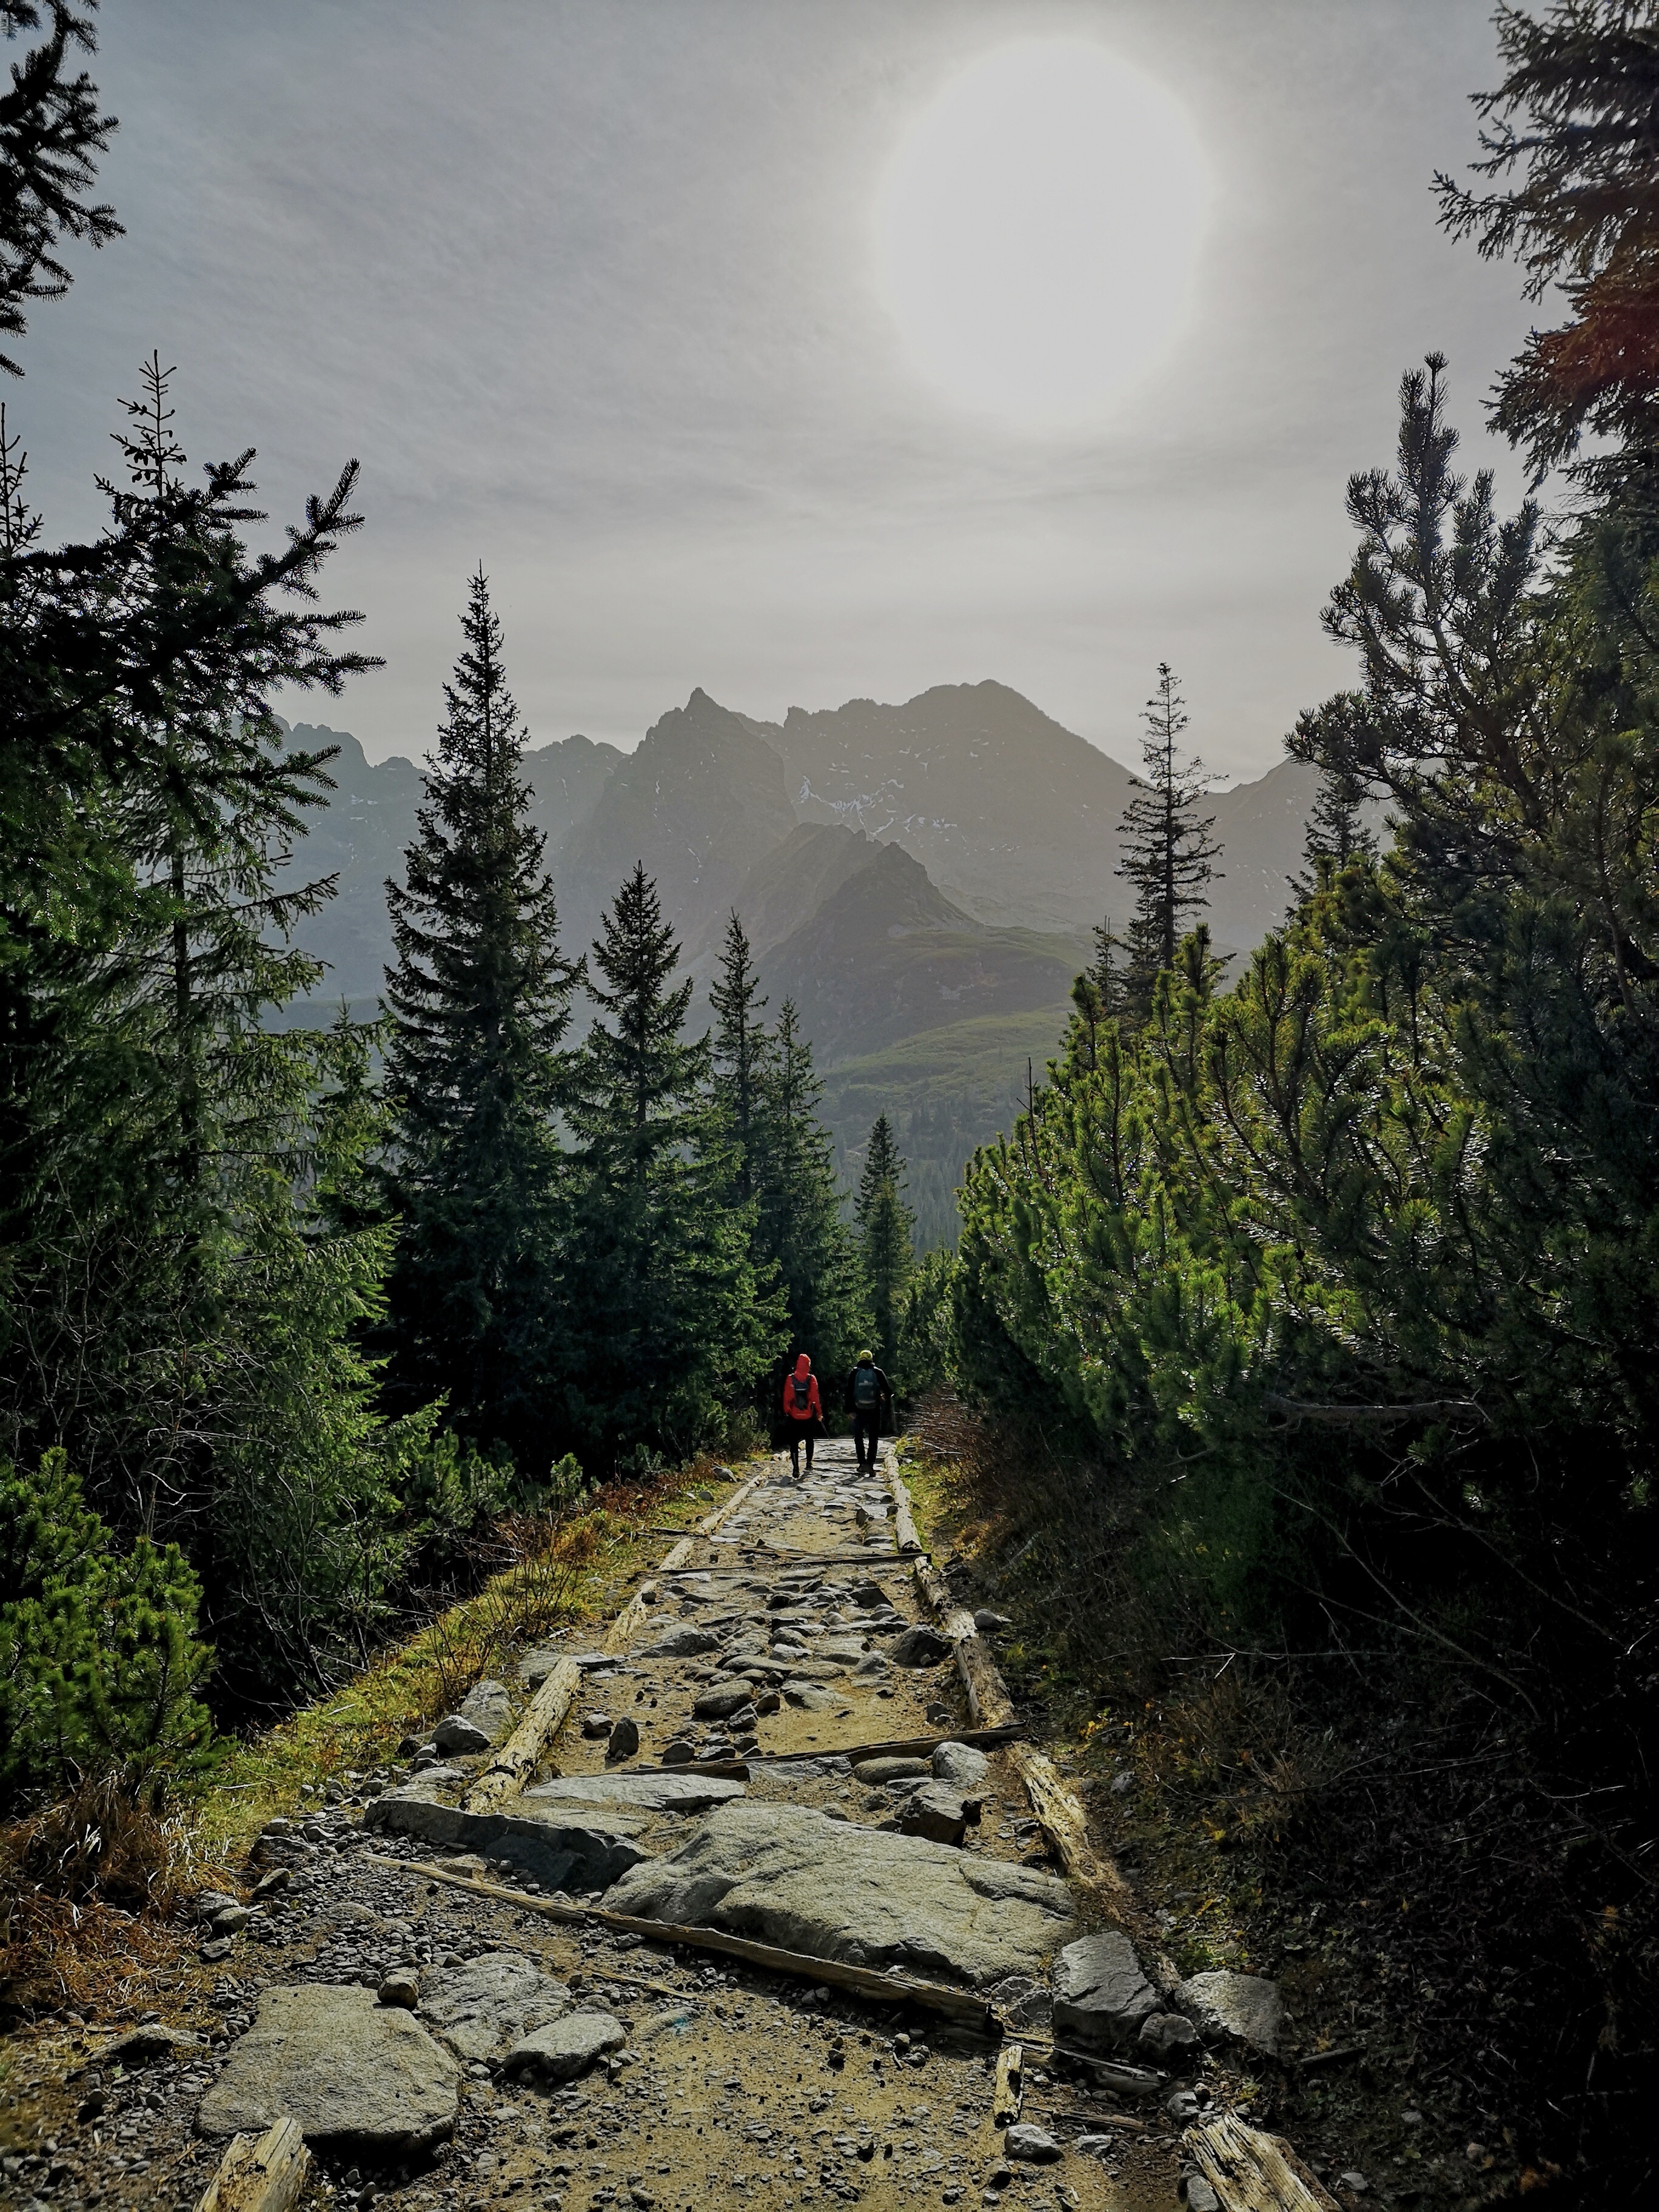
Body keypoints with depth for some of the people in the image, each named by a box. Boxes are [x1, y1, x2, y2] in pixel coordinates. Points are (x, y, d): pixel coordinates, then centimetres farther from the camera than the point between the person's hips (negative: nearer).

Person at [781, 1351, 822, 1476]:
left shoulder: (790, 1379, -6)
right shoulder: (812, 1379, -7)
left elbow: (786, 1398, -3)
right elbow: (815, 1397, -5)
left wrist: (786, 1412, 6)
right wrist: (819, 1413, 3)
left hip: (794, 1416, 0)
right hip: (808, 1416, 0)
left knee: (794, 1442, 6)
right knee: (809, 1439, 19)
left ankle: (796, 1468, 0)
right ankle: (809, 1463, 12)